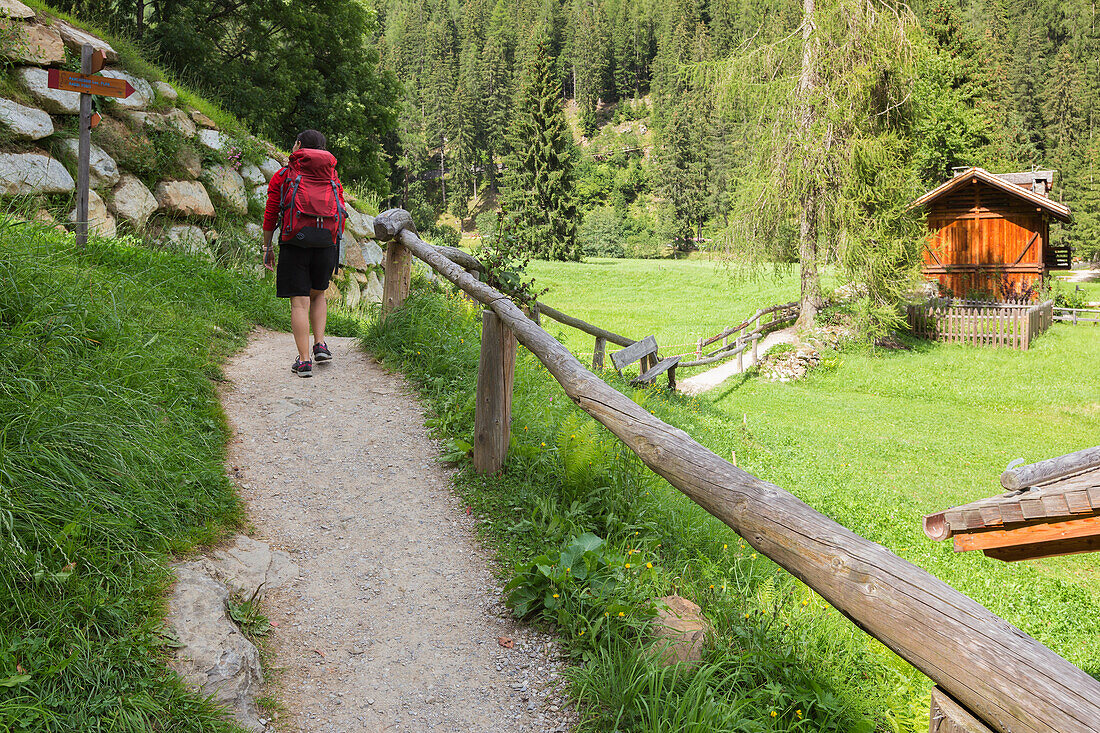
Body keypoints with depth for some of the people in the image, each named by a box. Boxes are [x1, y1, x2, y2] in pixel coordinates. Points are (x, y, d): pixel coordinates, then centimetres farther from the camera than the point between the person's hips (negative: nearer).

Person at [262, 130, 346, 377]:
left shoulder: (282, 176, 5)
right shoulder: (333, 178, 13)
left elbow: (270, 216, 3)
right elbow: (341, 216, 12)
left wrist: (267, 247, 12)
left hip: (294, 244, -3)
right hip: (326, 243, 3)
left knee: (300, 302, 0)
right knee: (318, 293, 24)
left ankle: (304, 360, -4)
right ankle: (320, 344, 11)